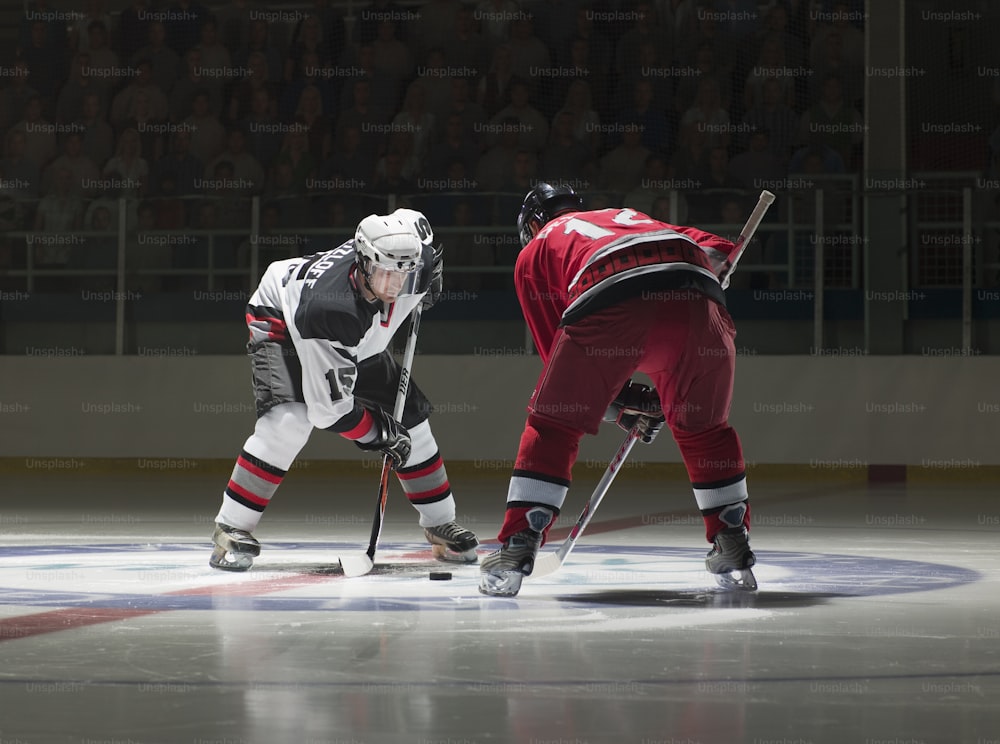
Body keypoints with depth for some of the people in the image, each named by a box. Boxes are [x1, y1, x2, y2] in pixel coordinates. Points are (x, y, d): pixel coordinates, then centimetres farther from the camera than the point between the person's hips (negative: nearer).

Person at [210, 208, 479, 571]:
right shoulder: (330, 308, -45)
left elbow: (414, 220, 0)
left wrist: (427, 287, 5)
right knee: (289, 420, -29)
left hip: (358, 339, 7)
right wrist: (381, 435, -23)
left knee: (409, 416, 3)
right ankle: (231, 531, -18)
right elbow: (329, 408, -35)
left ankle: (440, 524, 21)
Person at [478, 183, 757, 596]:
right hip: (695, 300, 3)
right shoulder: (630, 217, 44)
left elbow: (559, 353, 29)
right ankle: (735, 558, 22)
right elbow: (716, 250, 30)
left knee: (552, 426, 15)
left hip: (607, 303, -3)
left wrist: (623, 403, 34)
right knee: (704, 429, 23)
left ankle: (515, 551, 9)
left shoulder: (534, 252, 34)